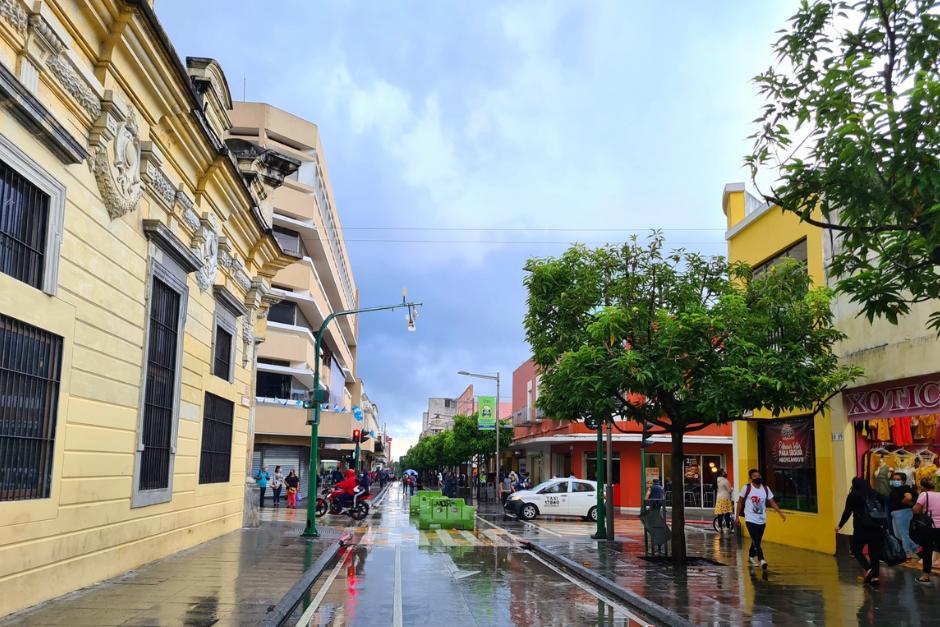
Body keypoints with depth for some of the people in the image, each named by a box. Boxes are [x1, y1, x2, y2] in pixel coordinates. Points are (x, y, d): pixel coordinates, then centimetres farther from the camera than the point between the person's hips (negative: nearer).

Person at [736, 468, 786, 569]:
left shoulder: (766, 489, 3)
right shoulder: (747, 488, -7)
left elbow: (772, 502, 8)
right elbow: (740, 502, 1)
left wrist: (781, 513, -2)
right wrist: (737, 516, 0)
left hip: (762, 520, 4)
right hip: (750, 519, -4)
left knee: (756, 541, 16)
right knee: (756, 541, -16)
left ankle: (751, 556, 37)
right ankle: (761, 560, -23)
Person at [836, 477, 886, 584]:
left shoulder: (853, 496, 0)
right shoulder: (875, 495, 11)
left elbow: (847, 512, 0)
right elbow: (883, 510, 9)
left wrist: (840, 525, 10)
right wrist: (884, 526, 11)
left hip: (862, 528, -4)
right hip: (877, 528, 4)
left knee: (856, 549, 10)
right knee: (875, 552, 11)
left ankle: (868, 569, -10)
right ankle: (875, 575, 3)